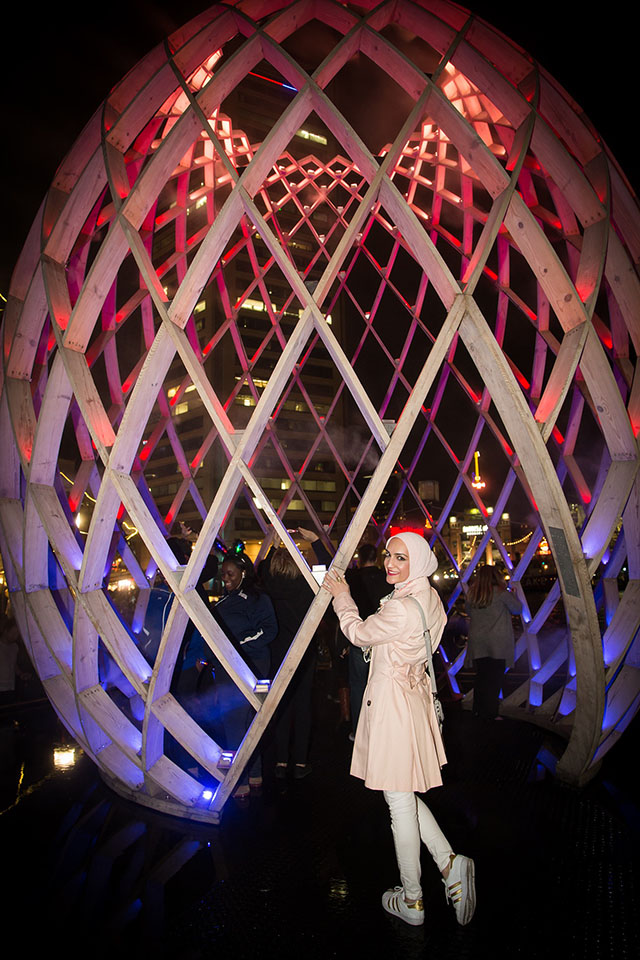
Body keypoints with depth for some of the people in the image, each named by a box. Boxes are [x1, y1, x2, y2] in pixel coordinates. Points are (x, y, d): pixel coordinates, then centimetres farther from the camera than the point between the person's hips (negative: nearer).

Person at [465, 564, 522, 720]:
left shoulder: (471, 593, 2)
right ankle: (489, 714, 6)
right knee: (494, 678, 3)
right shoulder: (500, 592, -9)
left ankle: (478, 710, 23)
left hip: (477, 643, 4)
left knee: (481, 676, 14)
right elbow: (518, 608, 1)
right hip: (498, 643, -4)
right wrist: (511, 595, 16)